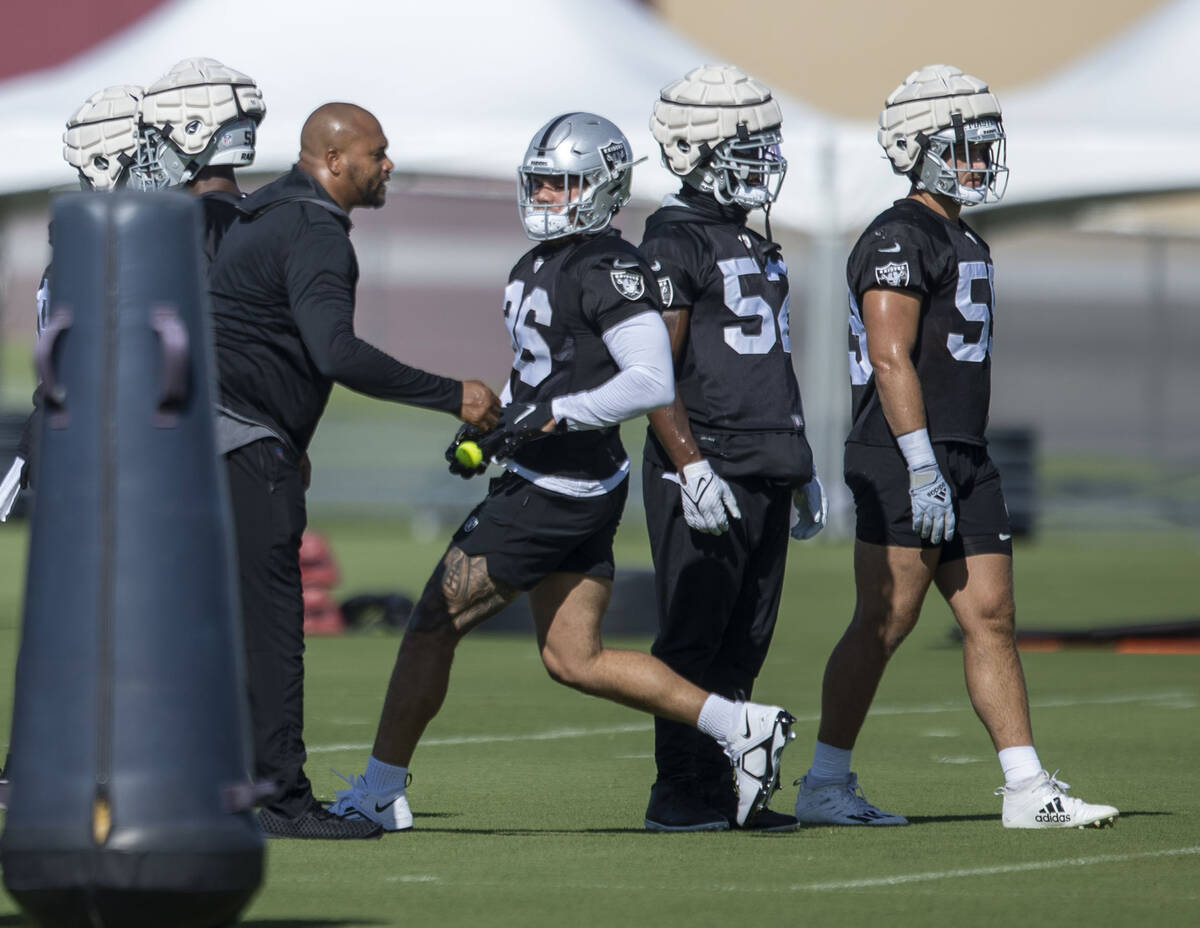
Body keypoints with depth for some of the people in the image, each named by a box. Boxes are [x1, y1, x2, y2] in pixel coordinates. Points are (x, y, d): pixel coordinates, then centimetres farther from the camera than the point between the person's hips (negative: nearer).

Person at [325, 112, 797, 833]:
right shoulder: (537, 268, 15)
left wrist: (556, 413, -25)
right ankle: (743, 727, 12)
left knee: (433, 625, -2)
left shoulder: (610, 271, -15)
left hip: (560, 490, -10)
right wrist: (490, 427, 14)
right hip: (555, 483, 10)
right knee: (575, 660, 12)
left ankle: (379, 793, 7)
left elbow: (653, 381, -24)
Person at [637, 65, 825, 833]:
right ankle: (682, 792, -1)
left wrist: (802, 470, 23)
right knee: (695, 637, -5)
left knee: (746, 641, 9)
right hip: (706, 470, -9)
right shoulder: (675, 243, -9)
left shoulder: (756, 244, 18)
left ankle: (719, 790, 13)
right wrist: (692, 468, -22)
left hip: (766, 472, 9)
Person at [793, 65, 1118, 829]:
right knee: (885, 622, -6)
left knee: (992, 620, 4)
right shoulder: (900, 238, -11)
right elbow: (890, 360, -18)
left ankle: (1027, 789, 3)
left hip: (965, 459, 9)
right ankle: (825, 785, 1)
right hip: (905, 460, -9)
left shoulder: (964, 242, 20)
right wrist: (923, 466, -22)